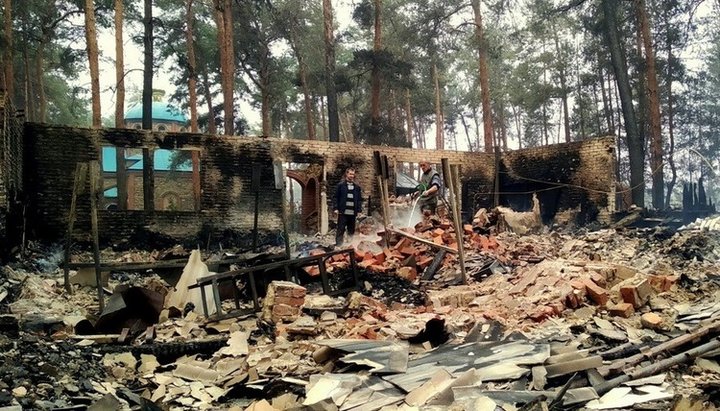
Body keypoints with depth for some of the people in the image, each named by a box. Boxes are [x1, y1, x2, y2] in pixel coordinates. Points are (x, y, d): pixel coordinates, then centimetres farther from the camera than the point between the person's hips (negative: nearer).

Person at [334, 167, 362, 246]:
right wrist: (336, 208, -6)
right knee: (340, 230, -4)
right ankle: (338, 245, -3)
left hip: (353, 213, 3)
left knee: (351, 231, 8)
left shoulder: (357, 186, 11)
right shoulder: (341, 185, 3)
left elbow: (359, 199, 11)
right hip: (343, 212, -3)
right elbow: (336, 197, 1)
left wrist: (359, 210, 4)